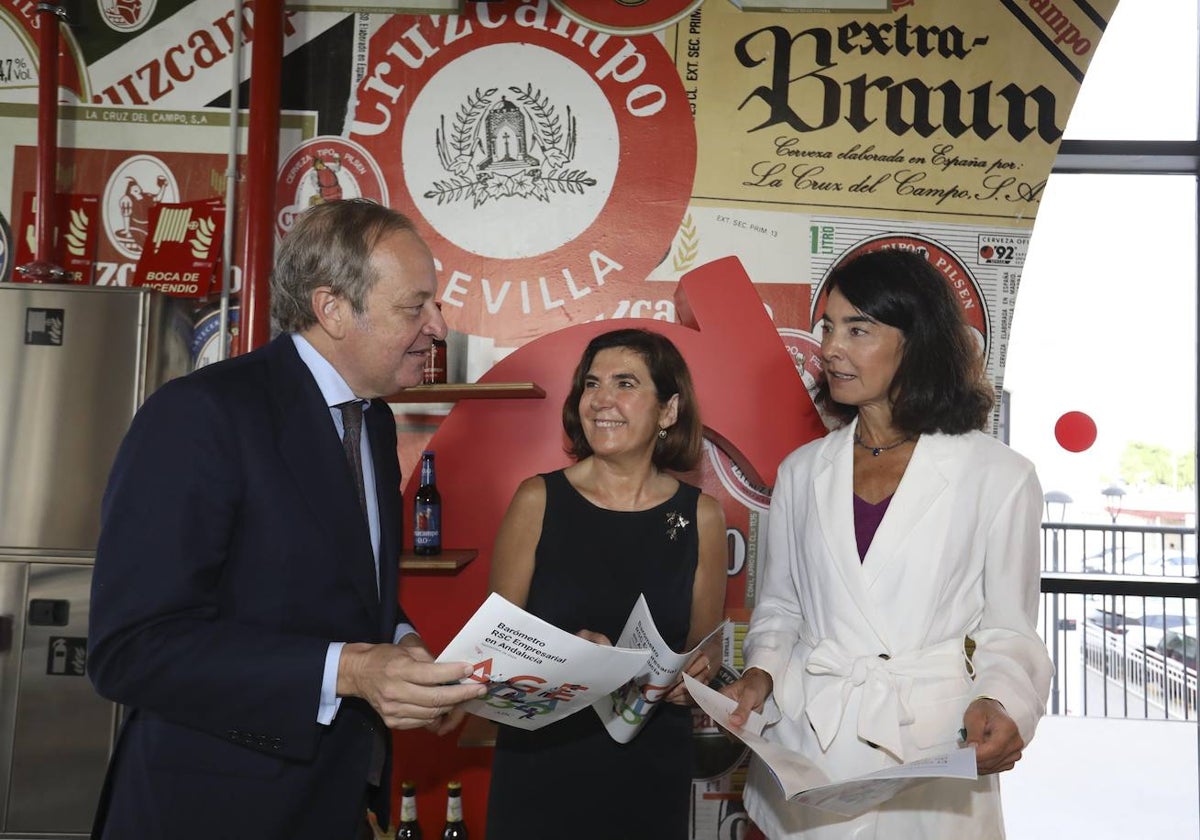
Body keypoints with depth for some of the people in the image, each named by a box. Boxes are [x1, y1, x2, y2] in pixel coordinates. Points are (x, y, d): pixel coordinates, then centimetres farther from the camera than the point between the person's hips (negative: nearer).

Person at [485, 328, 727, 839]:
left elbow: (705, 648, 9)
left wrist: (695, 674, -12)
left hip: (651, 765, 1)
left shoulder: (700, 517, -2)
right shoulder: (538, 501, -6)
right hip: (541, 758, -1)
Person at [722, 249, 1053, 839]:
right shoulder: (801, 471, 6)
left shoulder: (999, 477, -4)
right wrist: (759, 674, -5)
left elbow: (1009, 631, 0)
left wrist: (998, 705, -18)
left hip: (933, 754, -2)